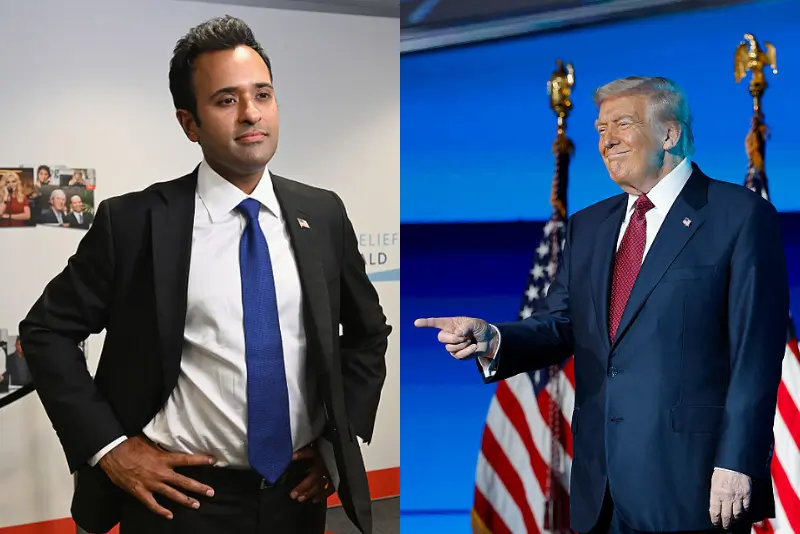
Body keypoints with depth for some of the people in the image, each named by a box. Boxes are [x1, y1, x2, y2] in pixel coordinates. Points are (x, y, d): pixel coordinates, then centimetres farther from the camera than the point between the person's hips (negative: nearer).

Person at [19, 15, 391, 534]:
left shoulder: (322, 214, 0)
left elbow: (368, 331, 13)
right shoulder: (134, 221, -9)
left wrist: (342, 438, 5)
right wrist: (107, 446, -9)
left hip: (297, 492, 4)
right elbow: (46, 330, -2)